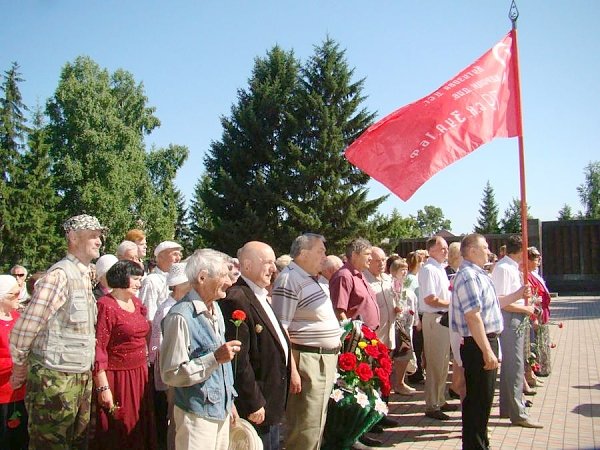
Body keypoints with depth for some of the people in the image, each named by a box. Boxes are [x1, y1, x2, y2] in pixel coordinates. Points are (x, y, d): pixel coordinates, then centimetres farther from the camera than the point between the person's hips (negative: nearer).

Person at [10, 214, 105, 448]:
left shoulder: (84, 276, 11)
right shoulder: (60, 274, -16)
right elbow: (24, 328, -16)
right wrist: (20, 367, -3)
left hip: (82, 378, 8)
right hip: (54, 379, -8)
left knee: (79, 443, 16)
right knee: (50, 444, 4)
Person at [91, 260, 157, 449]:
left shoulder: (136, 302, 8)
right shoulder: (106, 306, -14)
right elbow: (98, 349, -17)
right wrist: (103, 388, -19)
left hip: (140, 375, 7)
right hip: (117, 377, -7)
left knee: (140, 430, 15)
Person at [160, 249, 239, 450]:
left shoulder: (215, 309, 8)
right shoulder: (181, 317, -20)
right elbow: (171, 374, -21)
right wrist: (215, 358, -25)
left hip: (221, 411, 8)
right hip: (197, 415, -8)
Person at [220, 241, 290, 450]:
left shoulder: (260, 297, 11)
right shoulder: (236, 300, -21)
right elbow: (239, 359, -24)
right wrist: (254, 403, -20)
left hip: (273, 402, 9)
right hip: (258, 404, -9)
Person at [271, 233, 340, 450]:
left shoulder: (318, 280, 15)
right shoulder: (289, 280, -14)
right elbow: (280, 329, -18)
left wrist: (333, 354, 18)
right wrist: (291, 369, -21)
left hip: (326, 359, 9)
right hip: (306, 360, -9)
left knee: (318, 423, 18)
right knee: (305, 428, -3)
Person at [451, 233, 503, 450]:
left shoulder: (478, 274, 14)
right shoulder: (468, 276, -19)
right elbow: (473, 317, -25)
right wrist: (487, 351, -25)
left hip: (487, 341, 10)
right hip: (477, 345, -10)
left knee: (484, 398, 19)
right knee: (478, 399, -2)